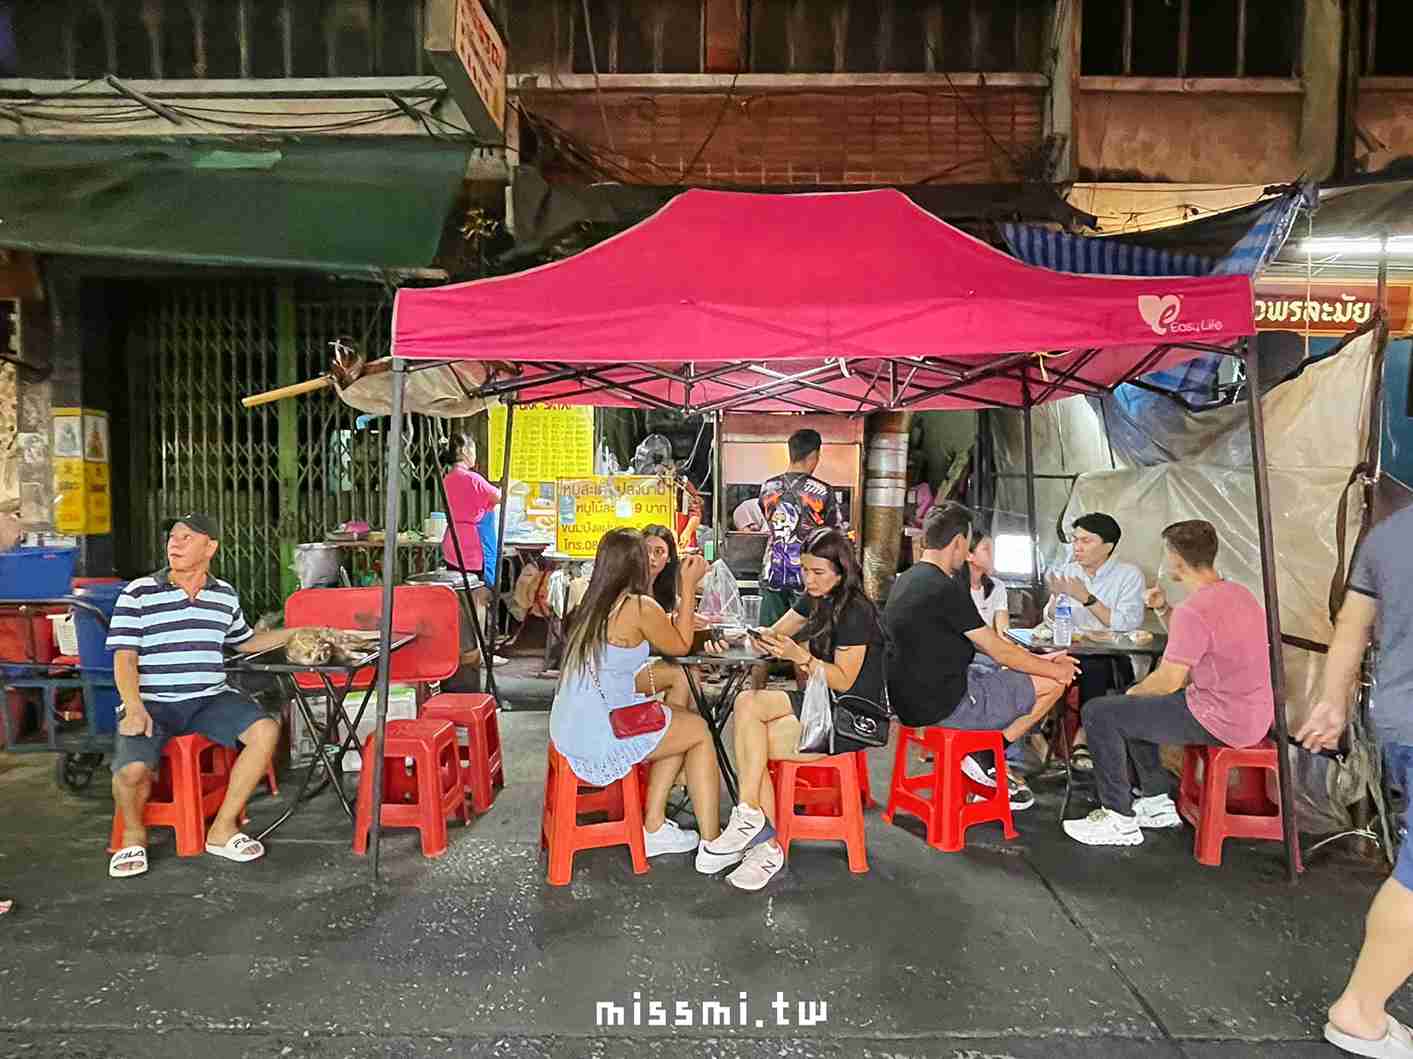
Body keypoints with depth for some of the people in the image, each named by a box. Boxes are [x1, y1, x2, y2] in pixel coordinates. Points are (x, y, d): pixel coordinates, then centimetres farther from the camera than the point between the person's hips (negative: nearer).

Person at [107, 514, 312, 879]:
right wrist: (134, 708, -20)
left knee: (265, 730, -20)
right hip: (152, 703, -3)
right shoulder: (138, 594, -2)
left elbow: (245, 641, 26)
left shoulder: (225, 595, 11)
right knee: (131, 769, -29)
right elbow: (125, 658, -6)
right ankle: (134, 833, 8)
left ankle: (223, 829, -6)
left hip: (210, 698, 3)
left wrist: (295, 633, 18)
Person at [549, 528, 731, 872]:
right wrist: (689, 585, 7)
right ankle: (712, 848, 18)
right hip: (599, 739, -8)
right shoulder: (640, 607, -15)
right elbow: (681, 645, 3)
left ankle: (654, 826, 24)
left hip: (568, 729, 8)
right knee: (699, 731, 12)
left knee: (681, 722, 23)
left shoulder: (592, 604, 8)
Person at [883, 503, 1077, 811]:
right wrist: (1055, 670, 3)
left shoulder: (905, 580, 10)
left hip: (911, 701, 10)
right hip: (944, 707, -9)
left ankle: (993, 773, 22)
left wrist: (1037, 659, 14)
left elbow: (980, 642, 15)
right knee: (1053, 683, 1)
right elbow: (999, 651, -13)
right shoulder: (944, 589, -20)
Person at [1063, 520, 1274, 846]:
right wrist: (1164, 609, 7)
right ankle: (1157, 801, 27)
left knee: (1099, 713, -7)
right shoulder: (1236, 592, 8)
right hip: (1250, 715, 10)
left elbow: (1168, 681, -20)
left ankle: (1119, 820, 2)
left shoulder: (1194, 610, -24)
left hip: (1219, 721, -10)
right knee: (1131, 708, 25)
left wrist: (1130, 694, 0)